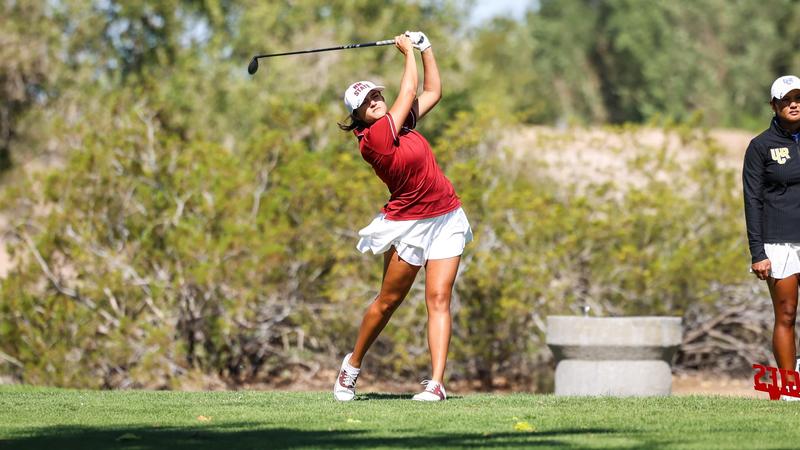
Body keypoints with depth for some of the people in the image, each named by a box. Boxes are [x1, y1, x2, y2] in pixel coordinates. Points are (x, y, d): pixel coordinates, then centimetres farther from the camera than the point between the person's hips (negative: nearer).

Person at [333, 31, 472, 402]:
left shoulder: (400, 123, 7)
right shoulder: (374, 137, -15)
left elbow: (432, 92, 19)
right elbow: (409, 91, -7)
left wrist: (425, 49, 15)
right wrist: (408, 51, 5)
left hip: (446, 218, 6)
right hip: (407, 225, -6)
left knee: (439, 298, -6)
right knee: (388, 300, 4)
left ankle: (436, 382, -13)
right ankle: (353, 364, 26)